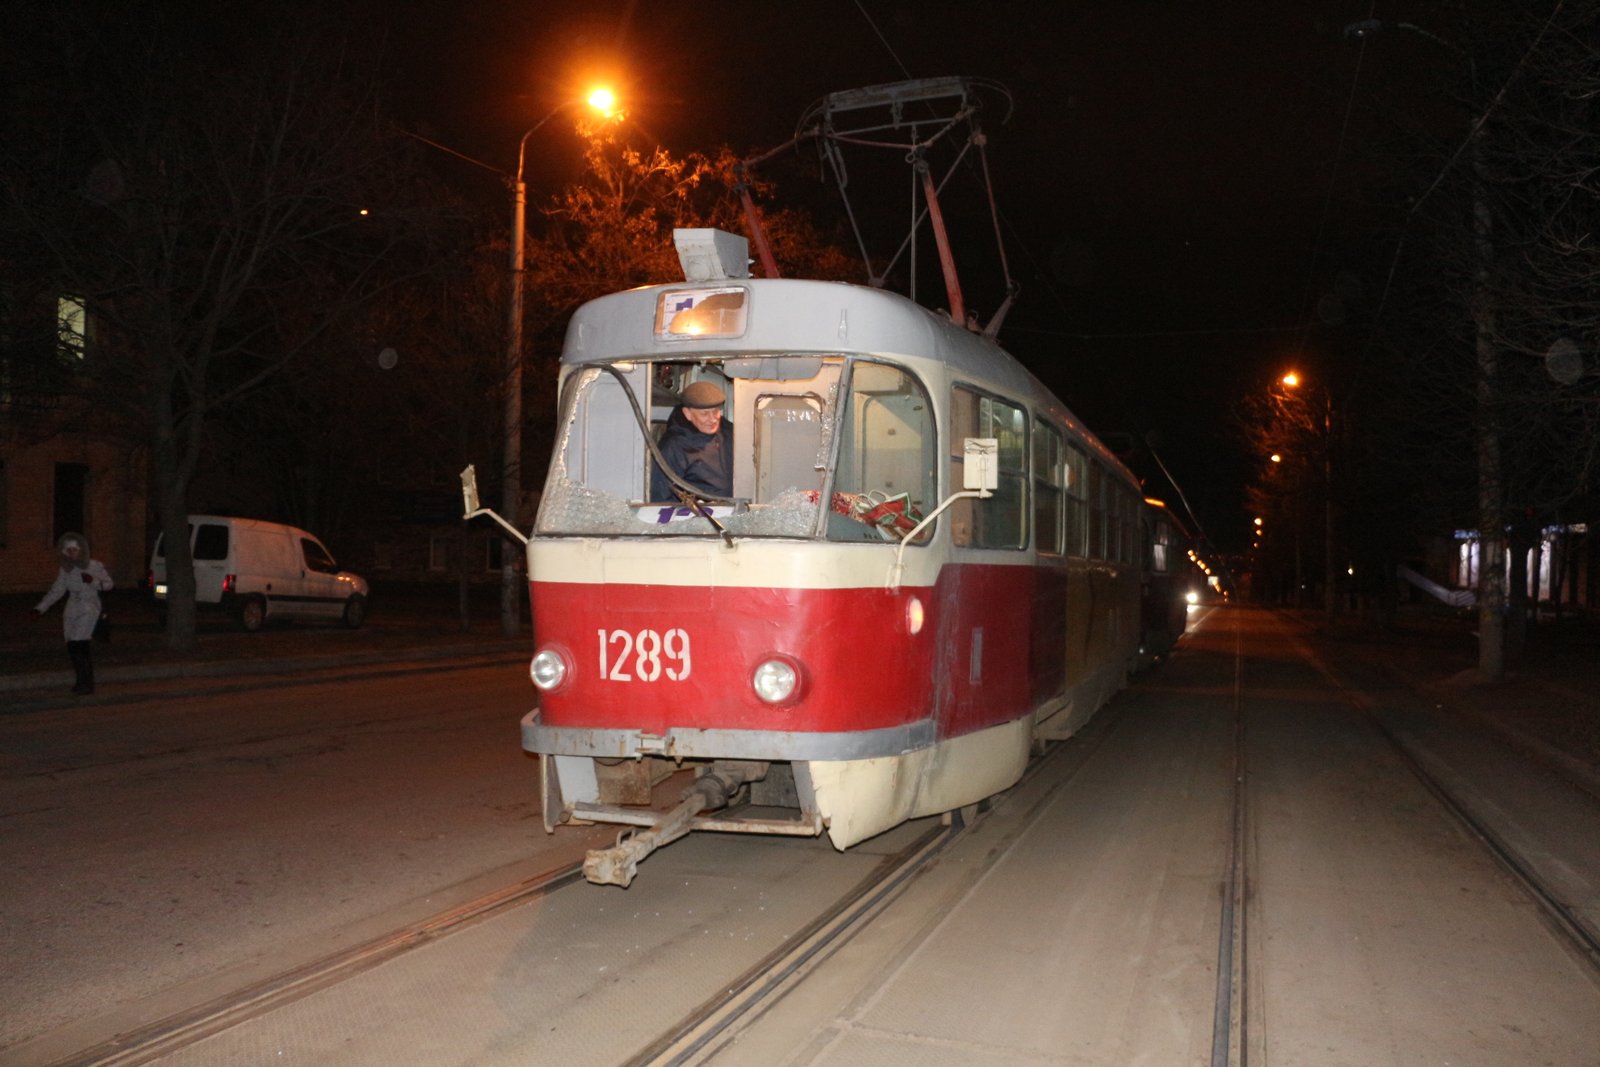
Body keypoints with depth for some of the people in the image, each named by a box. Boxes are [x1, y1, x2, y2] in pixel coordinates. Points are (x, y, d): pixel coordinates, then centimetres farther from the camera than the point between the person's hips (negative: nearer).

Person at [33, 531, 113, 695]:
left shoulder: (94, 566, -4)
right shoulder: (66, 570, 9)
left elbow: (108, 583, 0)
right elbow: (57, 590, 14)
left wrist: (93, 581, -18)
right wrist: (41, 607, 9)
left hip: (88, 609, -5)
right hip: (72, 610, 5)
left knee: (78, 645, -15)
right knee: (72, 647, 2)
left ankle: (86, 683, -8)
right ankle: (83, 682, 13)